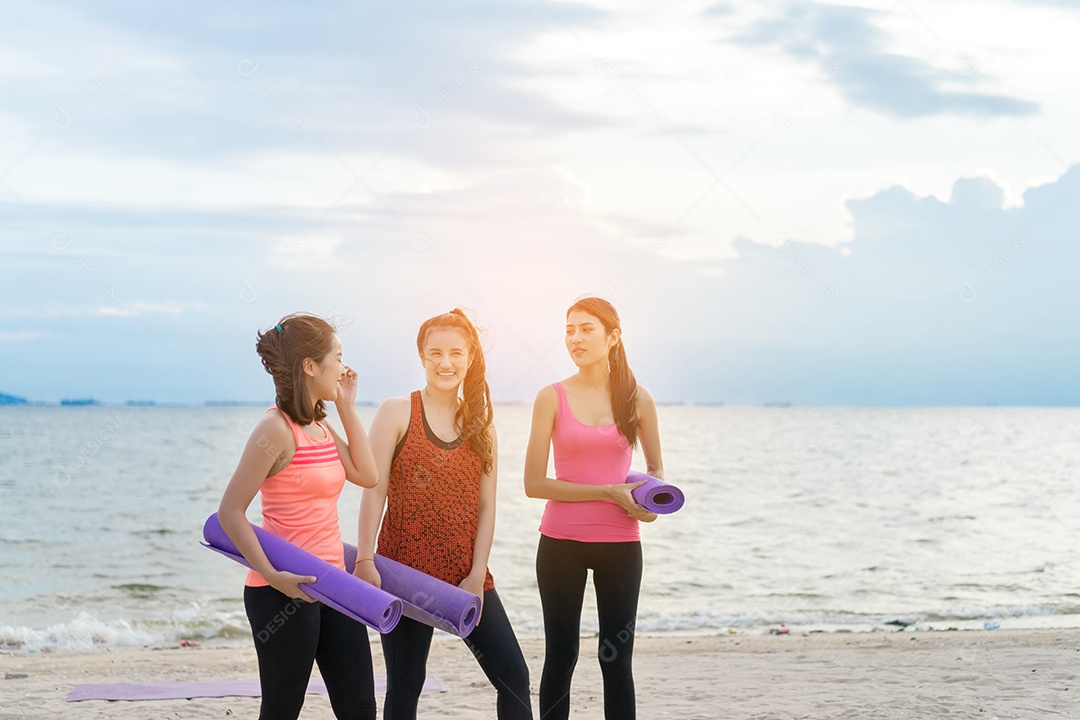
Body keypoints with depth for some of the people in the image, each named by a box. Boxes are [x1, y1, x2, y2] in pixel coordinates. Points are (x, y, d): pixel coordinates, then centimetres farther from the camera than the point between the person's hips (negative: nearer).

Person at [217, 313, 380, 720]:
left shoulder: (320, 426, 11)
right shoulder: (277, 429, -15)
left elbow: (366, 475, 8)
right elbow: (230, 511, -16)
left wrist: (347, 407, 9)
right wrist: (271, 575, -24)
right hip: (284, 592, -8)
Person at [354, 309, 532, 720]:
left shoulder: (480, 423, 9)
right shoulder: (397, 413, -2)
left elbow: (486, 506, 6)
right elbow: (374, 493, -7)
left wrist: (476, 575, -3)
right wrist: (365, 559, -16)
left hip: (466, 576, 3)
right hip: (406, 571, -3)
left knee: (513, 674, -2)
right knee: (405, 685, 4)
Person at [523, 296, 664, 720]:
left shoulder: (637, 399, 2)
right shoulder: (552, 398, -3)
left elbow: (656, 467, 18)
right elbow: (534, 484, -7)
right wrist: (609, 492, -14)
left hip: (619, 543, 1)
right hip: (561, 542, -1)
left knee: (617, 659, 5)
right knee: (560, 656, 5)